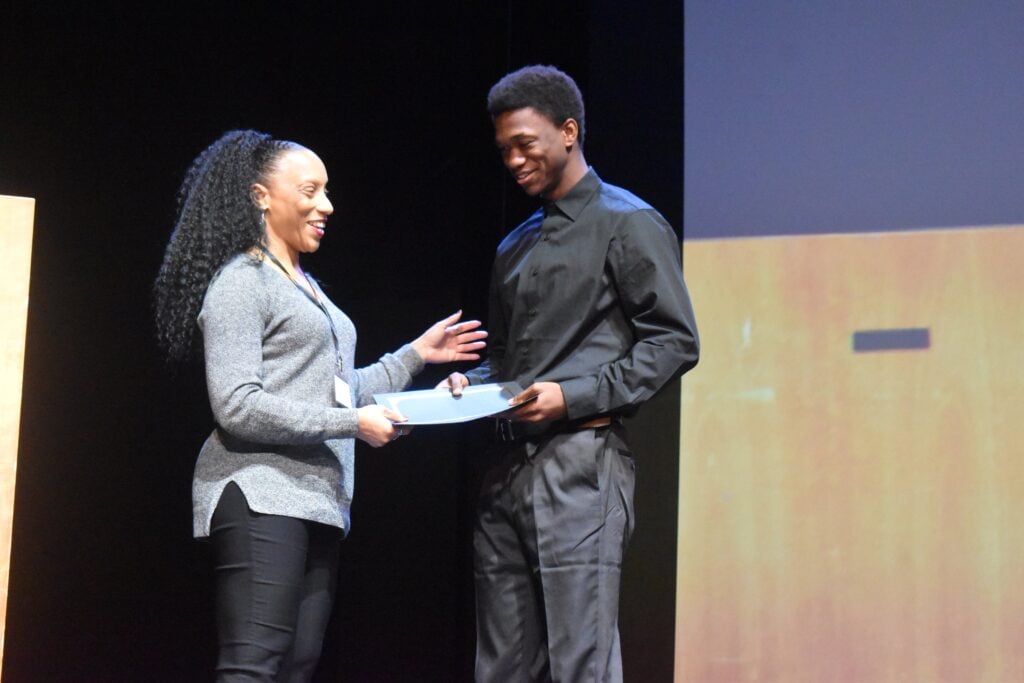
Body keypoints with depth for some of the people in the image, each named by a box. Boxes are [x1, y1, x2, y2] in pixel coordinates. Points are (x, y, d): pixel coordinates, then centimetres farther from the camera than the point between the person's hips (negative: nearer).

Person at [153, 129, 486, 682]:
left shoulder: (307, 287, 23)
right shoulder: (240, 282, -6)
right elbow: (236, 406, -15)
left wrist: (416, 356, 22)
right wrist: (351, 423, -14)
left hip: (319, 502, 9)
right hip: (260, 497, -9)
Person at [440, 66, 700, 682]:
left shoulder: (629, 224, 0)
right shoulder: (516, 247, 23)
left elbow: (675, 342, -7)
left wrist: (575, 396, -15)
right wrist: (473, 382, 8)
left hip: (582, 458, -8)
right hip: (510, 467, 8)